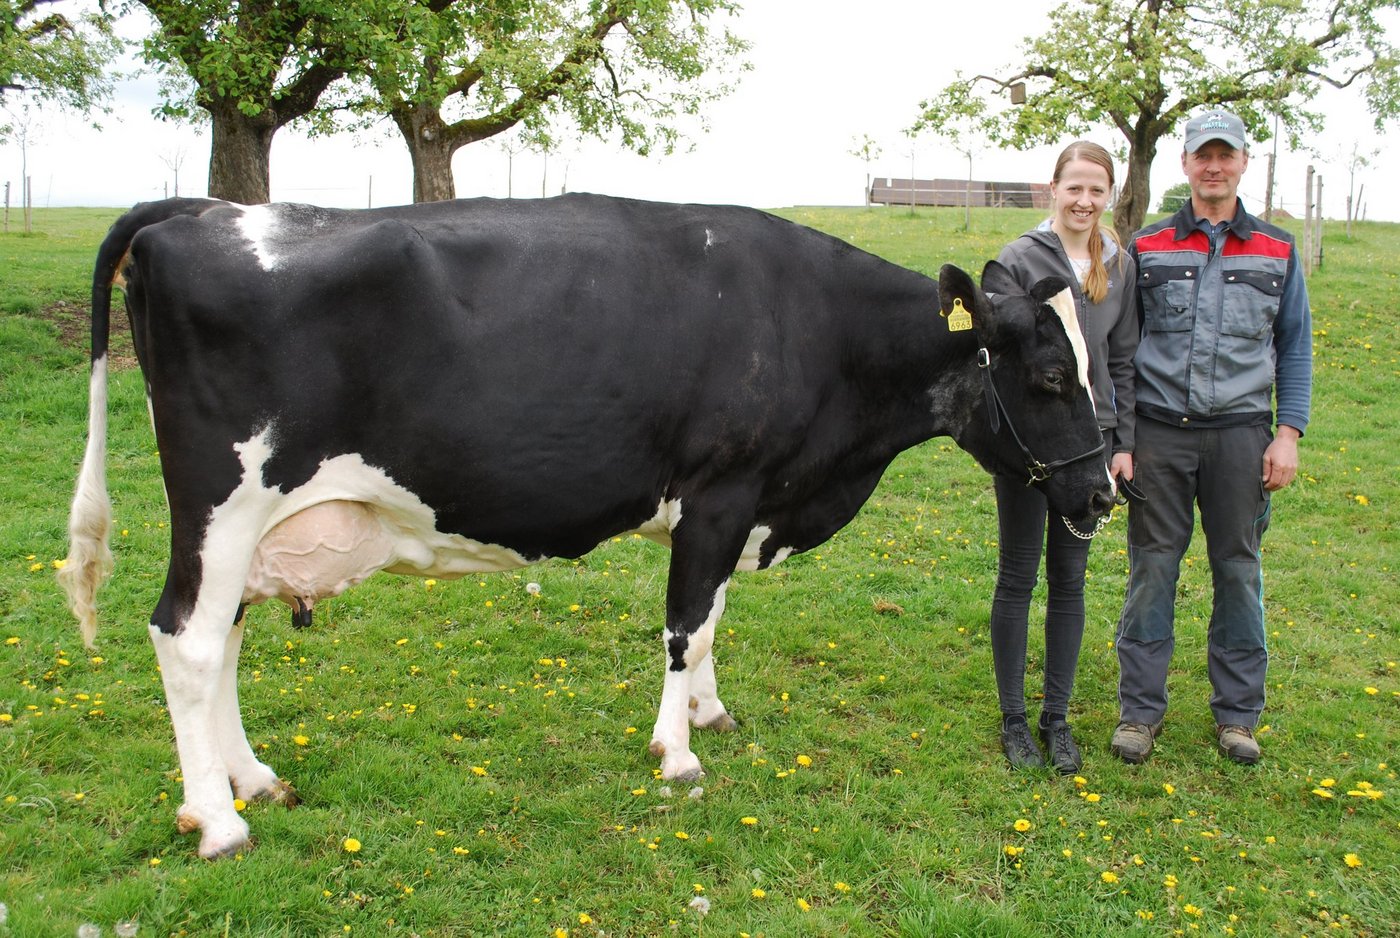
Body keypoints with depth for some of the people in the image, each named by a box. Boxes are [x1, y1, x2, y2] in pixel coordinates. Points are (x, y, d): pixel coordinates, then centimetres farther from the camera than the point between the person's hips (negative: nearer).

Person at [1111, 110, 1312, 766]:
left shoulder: (1276, 251, 9)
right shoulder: (1146, 248, 6)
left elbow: (1295, 347, 10)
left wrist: (1289, 431, 0)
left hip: (1240, 433, 1)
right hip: (1159, 431, -1)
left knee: (1238, 568, 7)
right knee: (1152, 567, 2)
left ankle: (1238, 711, 21)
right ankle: (1140, 707, 14)